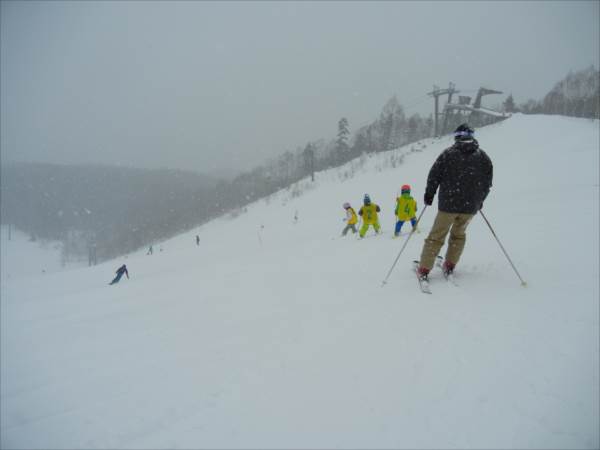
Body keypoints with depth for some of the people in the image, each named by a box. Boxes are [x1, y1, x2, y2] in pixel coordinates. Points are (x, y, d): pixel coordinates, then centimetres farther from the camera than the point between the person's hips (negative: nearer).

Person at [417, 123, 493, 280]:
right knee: (459, 234, 23)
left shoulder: (448, 153, -4)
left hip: (448, 204, -2)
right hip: (470, 206, 3)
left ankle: (424, 268, 4)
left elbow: (434, 175, -6)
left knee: (436, 236, 6)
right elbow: (487, 183, 8)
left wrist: (429, 194, 8)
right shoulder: (483, 157, 5)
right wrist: (479, 201, 22)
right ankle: (449, 266, 22)